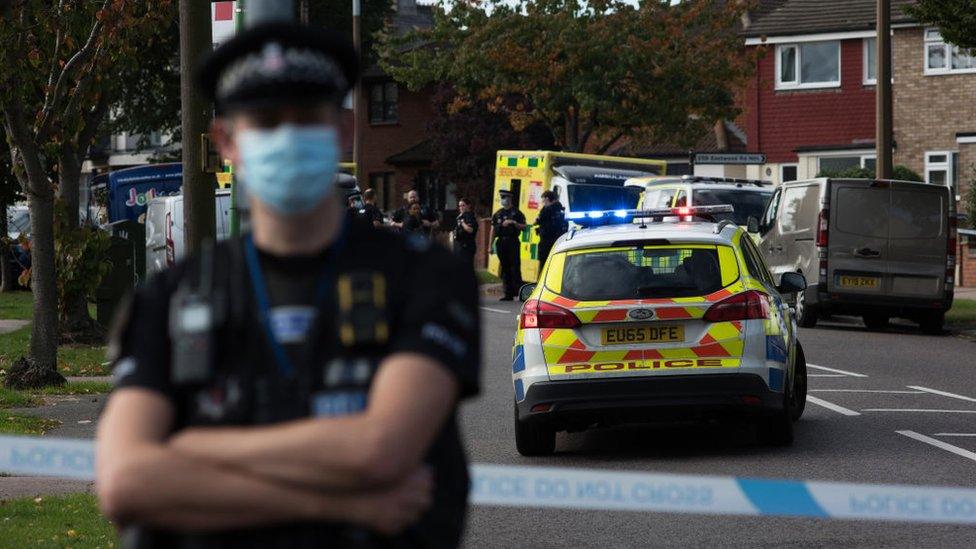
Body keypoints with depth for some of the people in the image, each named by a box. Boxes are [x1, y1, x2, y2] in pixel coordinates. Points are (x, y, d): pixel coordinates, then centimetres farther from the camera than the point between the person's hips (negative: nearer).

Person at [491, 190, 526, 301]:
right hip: (501, 242, 5)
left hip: (513, 242, -5)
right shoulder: (497, 214, 15)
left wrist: (514, 223, -17)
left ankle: (518, 291, -6)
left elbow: (524, 227, -2)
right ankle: (508, 294, 8)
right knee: (505, 269, 5)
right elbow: (493, 230, 15)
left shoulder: (516, 213, 2)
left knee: (515, 268, -9)